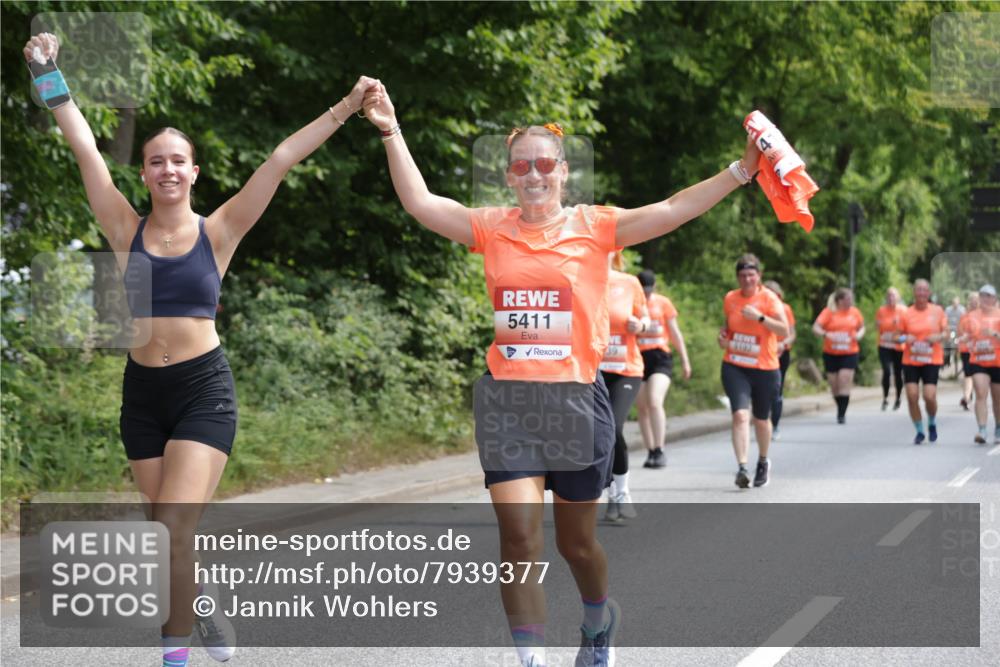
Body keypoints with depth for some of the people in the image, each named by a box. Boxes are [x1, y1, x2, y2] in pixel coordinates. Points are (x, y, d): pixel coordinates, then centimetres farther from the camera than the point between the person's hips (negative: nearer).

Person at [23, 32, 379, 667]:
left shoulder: (217, 233, -2)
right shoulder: (127, 230, 2)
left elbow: (281, 161, -6)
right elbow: (84, 146, 0)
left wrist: (344, 109, -8)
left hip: (205, 389, -3)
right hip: (142, 393, 3)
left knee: (173, 531, -14)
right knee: (173, 534, 12)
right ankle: (207, 610, 37)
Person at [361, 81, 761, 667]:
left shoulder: (595, 228, -1)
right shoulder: (492, 229, 3)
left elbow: (674, 210, -10)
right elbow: (419, 202, -2)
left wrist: (741, 170, -19)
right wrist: (393, 134, -10)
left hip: (576, 398, -1)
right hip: (506, 399, 1)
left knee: (576, 541, 13)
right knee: (519, 537, -9)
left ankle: (600, 619, 45)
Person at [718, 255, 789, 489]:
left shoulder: (769, 298, -7)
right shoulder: (730, 299, 4)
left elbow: (785, 331, -15)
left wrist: (760, 317, -25)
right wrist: (723, 335, 0)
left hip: (765, 368, -1)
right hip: (734, 367, 1)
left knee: (761, 419, 13)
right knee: (740, 414, -17)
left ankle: (763, 462, 38)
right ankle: (742, 468, -25)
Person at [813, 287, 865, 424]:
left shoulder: (854, 312, 3)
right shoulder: (829, 312, -5)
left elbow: (861, 327, 16)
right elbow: (815, 328, -11)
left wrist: (859, 334, -6)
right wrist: (826, 334, -30)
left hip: (849, 354, 0)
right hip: (831, 354, 0)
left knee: (844, 383, -13)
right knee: (834, 385, 7)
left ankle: (841, 414, -10)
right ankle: (841, 410, 30)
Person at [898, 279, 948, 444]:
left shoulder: (938, 311, 0)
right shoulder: (906, 314, 0)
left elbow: (946, 332, 6)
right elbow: (899, 336, 9)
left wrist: (939, 337, -15)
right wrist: (905, 338, -13)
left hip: (932, 362, -1)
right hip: (910, 361, 1)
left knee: (930, 396, -12)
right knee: (912, 397, -6)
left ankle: (932, 424, 19)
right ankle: (919, 431, 12)